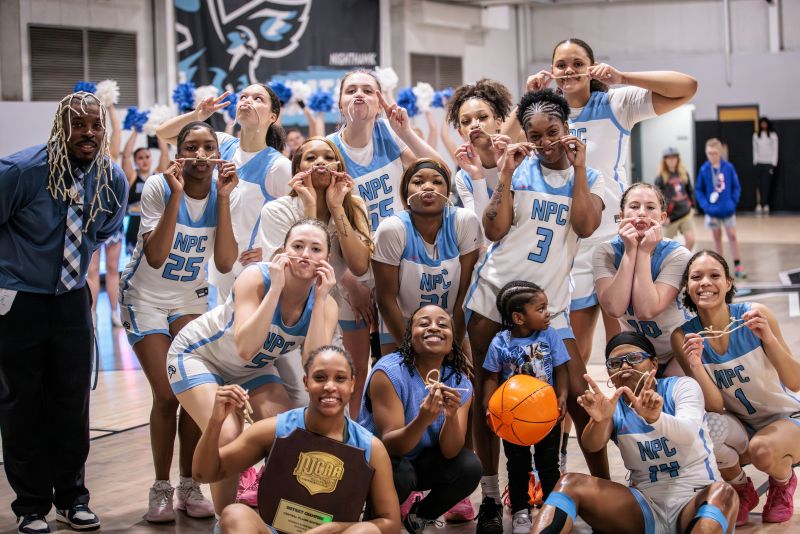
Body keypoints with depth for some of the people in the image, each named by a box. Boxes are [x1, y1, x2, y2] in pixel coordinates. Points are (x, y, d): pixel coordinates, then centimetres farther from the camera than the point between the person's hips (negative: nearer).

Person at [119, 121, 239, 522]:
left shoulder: (224, 194, -9)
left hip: (191, 299, 3)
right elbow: (155, 257, -27)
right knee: (167, 396, -10)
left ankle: (189, 485, 9)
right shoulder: (158, 187, -19)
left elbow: (225, 263, -19)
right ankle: (161, 488, 6)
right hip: (146, 298, -3)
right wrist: (176, 195, -32)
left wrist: (223, 199, -24)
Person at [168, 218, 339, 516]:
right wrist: (276, 288, -43)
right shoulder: (256, 278, -31)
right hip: (198, 354, -5)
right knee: (228, 436, -24)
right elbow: (245, 348, -42)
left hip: (253, 369, 5)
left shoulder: (325, 303, -18)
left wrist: (319, 299, -36)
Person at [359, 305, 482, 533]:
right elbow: (391, 445, -29)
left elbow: (449, 452, -17)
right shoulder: (389, 372, -24)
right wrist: (423, 420, -48)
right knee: (400, 475, -35)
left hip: (419, 460, 5)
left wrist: (452, 416, -38)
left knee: (469, 467, -20)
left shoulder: (460, 382, -10)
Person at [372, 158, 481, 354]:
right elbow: (386, 299, -13)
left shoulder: (466, 222, -17)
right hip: (399, 328, -1)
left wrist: (455, 345, -8)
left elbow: (465, 292, -10)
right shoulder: (391, 230, -21)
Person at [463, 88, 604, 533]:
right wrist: (506, 174, -12)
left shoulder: (588, 177, 5)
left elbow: (585, 225, -14)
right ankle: (491, 496, 15)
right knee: (488, 395, 3)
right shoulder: (519, 170, 3)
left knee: (578, 395, -8)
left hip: (548, 303, 0)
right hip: (495, 293, 1)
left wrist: (578, 164, -12)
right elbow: (494, 230, -6)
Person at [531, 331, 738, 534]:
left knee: (722, 493, -37)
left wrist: (654, 418, -45)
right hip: (645, 506, 3)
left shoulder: (681, 387, -2)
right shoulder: (612, 406, 6)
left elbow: (688, 434, -24)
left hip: (697, 501, -3)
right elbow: (593, 445, -17)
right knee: (571, 483, -16)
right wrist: (600, 419, -40)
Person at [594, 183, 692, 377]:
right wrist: (630, 251, -28)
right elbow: (614, 308, -29)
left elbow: (647, 310, -31)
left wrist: (644, 252, -29)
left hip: (677, 353, -2)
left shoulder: (677, 255, -19)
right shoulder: (606, 252, -13)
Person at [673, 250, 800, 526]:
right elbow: (714, 406, -15)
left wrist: (768, 338, -33)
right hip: (740, 425, 2)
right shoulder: (684, 337, -13)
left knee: (763, 450, -35)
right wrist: (695, 365, -33)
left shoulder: (755, 315, -18)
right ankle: (742, 491, 2)